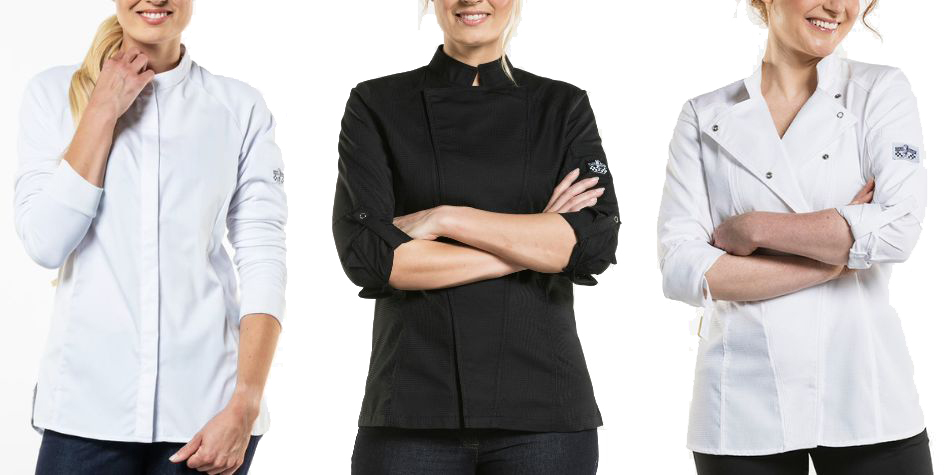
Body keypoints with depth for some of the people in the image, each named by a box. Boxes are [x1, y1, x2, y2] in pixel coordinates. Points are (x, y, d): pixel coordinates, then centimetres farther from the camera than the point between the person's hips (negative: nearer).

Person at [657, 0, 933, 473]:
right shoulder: (705, 117, 4)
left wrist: (753, 227, -10)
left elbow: (898, 230, -11)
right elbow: (679, 268, -7)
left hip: (863, 392, 0)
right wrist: (836, 257, -11)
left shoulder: (881, 91, 4)